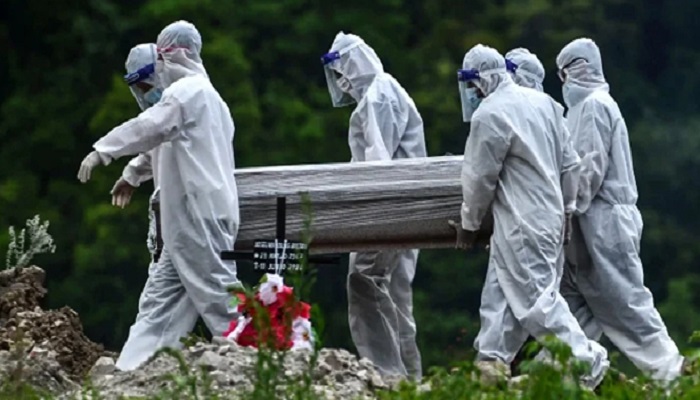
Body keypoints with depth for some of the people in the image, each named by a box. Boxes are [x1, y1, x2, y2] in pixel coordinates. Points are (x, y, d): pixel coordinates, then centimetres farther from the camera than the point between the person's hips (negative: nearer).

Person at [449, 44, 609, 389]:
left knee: (536, 299, -7)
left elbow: (479, 177, -10)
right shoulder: (543, 102, 11)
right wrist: (566, 207, 22)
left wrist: (469, 223, 3)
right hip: (549, 216, 9)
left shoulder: (490, 114, -15)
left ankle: (588, 362, -6)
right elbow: (569, 162, 14)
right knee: (499, 294, 13)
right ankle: (492, 362, 13)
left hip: (522, 224, -9)